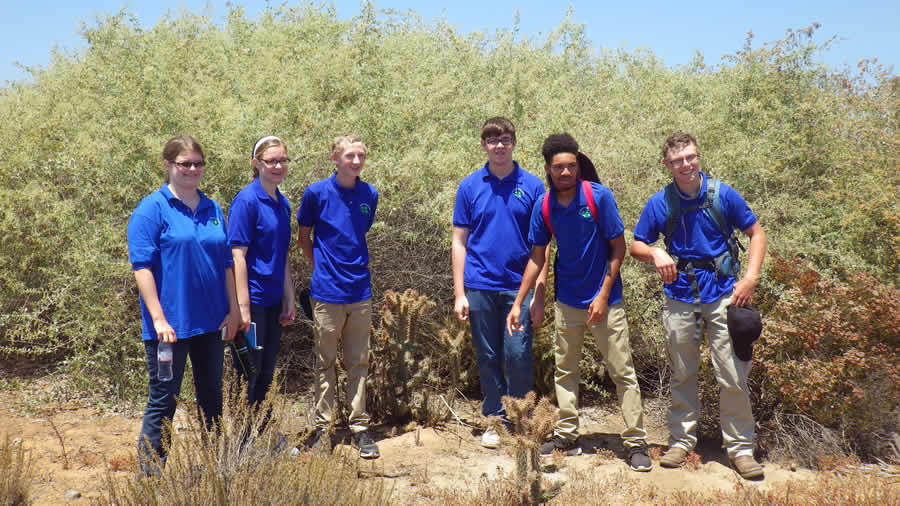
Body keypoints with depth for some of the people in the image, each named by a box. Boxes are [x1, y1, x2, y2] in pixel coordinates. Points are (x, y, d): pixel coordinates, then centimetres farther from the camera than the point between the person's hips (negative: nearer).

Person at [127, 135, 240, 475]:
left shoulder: (213, 210, 10)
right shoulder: (151, 209, -8)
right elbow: (142, 267, -13)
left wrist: (233, 310, 9)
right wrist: (159, 319, -18)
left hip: (211, 321, 6)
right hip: (171, 323, -6)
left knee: (211, 395, 16)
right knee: (163, 400, 2)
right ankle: (151, 472, 13)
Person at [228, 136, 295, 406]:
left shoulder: (283, 204, 11)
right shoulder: (247, 200, -12)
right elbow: (238, 255, -16)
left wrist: (289, 301, 16)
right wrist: (243, 307, -19)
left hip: (274, 302, 8)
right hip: (253, 299, -8)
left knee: (265, 375, 15)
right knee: (247, 375, 1)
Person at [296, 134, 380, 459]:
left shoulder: (369, 195, 4)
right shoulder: (317, 193, -4)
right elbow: (303, 237, 7)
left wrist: (357, 265, 12)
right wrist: (321, 267, 3)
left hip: (360, 290, 3)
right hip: (327, 291, -3)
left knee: (358, 363, 9)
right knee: (325, 362, 8)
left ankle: (360, 427, 17)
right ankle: (322, 425, 19)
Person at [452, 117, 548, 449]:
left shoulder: (532, 186, 2)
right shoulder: (470, 186, 4)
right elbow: (460, 243, 5)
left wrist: (539, 294, -3)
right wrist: (459, 294, -1)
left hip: (518, 286, -1)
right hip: (480, 286, 1)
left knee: (518, 356, -4)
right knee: (488, 358, 9)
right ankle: (494, 421, 23)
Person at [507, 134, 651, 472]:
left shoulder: (599, 196, -13)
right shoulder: (544, 206, -3)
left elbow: (618, 247, -9)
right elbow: (537, 257, 5)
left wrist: (603, 296, -13)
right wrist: (518, 303, 2)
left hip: (603, 300, -4)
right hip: (567, 301, 4)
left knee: (623, 372, -1)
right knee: (564, 370, 12)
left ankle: (636, 443, 6)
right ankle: (566, 436, 25)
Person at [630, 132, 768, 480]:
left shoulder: (723, 195, -3)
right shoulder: (660, 203, 0)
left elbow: (756, 234, 5)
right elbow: (636, 246, 8)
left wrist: (750, 277, -8)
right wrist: (656, 253, -15)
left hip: (722, 294, -1)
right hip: (680, 297, 1)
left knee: (733, 376, -3)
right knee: (682, 375, 12)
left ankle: (740, 447, 11)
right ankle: (681, 439, 26)